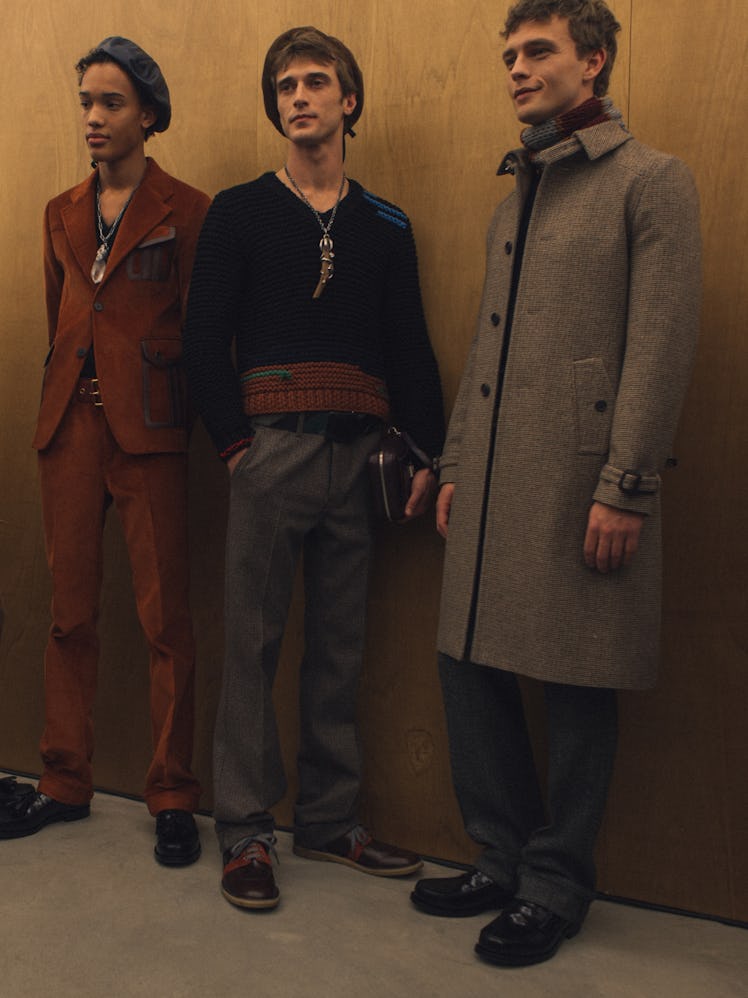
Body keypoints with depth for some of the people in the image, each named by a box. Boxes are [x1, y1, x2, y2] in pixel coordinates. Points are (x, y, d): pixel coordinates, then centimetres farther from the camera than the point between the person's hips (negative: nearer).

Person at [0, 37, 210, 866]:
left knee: (164, 618, -3)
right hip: (69, 425, 5)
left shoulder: (184, 211, 1)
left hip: (145, 429, -5)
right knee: (70, 613, 9)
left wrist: (183, 413, -4)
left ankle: (172, 798, 8)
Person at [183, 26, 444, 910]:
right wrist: (235, 443, -8)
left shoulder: (385, 227, 15)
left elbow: (410, 349, 13)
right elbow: (205, 340, 2)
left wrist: (432, 453, 4)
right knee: (253, 642, 0)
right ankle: (245, 833, 10)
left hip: (358, 454, 3)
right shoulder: (237, 214, 8)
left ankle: (328, 820, 20)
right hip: (270, 447, -3)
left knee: (340, 645, 8)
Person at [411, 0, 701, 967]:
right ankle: (501, 856, 26)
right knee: (469, 663, 9)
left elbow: (660, 346, -10)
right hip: (493, 480, 7)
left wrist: (624, 488, -16)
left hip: (579, 477, -7)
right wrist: (455, 464, 15)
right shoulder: (515, 195, 21)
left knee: (575, 687, 2)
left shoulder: (651, 180, -1)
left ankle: (555, 886, 18)